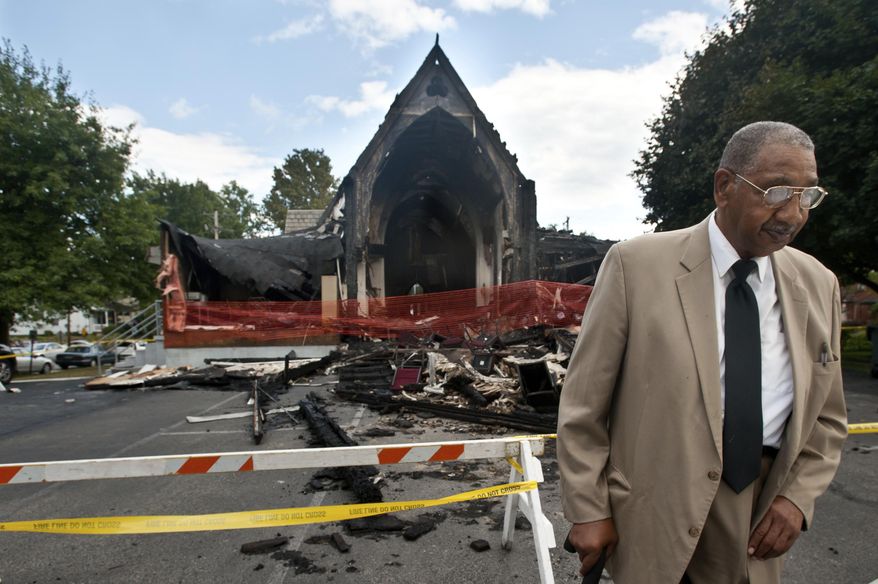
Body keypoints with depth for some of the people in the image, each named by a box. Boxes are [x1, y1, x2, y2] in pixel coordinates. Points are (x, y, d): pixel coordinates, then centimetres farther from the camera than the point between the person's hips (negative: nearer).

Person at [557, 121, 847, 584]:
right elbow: (584, 401, -11)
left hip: (755, 524, 4)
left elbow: (826, 417, 11)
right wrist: (587, 510, -10)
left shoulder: (817, 285, 1)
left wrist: (798, 496, -3)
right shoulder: (637, 264, -14)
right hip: (650, 514, -4)